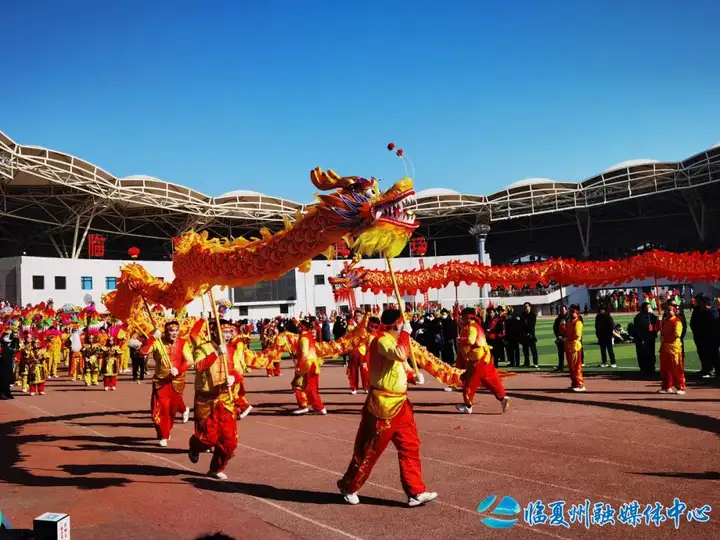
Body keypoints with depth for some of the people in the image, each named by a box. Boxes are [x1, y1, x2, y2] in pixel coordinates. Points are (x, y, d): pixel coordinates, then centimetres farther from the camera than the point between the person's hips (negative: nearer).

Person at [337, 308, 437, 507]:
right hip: (383, 405, -9)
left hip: (400, 403, 9)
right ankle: (348, 486, 22)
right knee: (370, 449, 4)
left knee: (410, 446, 8)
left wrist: (413, 376, 1)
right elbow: (400, 354, -37)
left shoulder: (394, 341, 14)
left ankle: (416, 492, 14)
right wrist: (406, 333, -22)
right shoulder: (382, 341, -18)